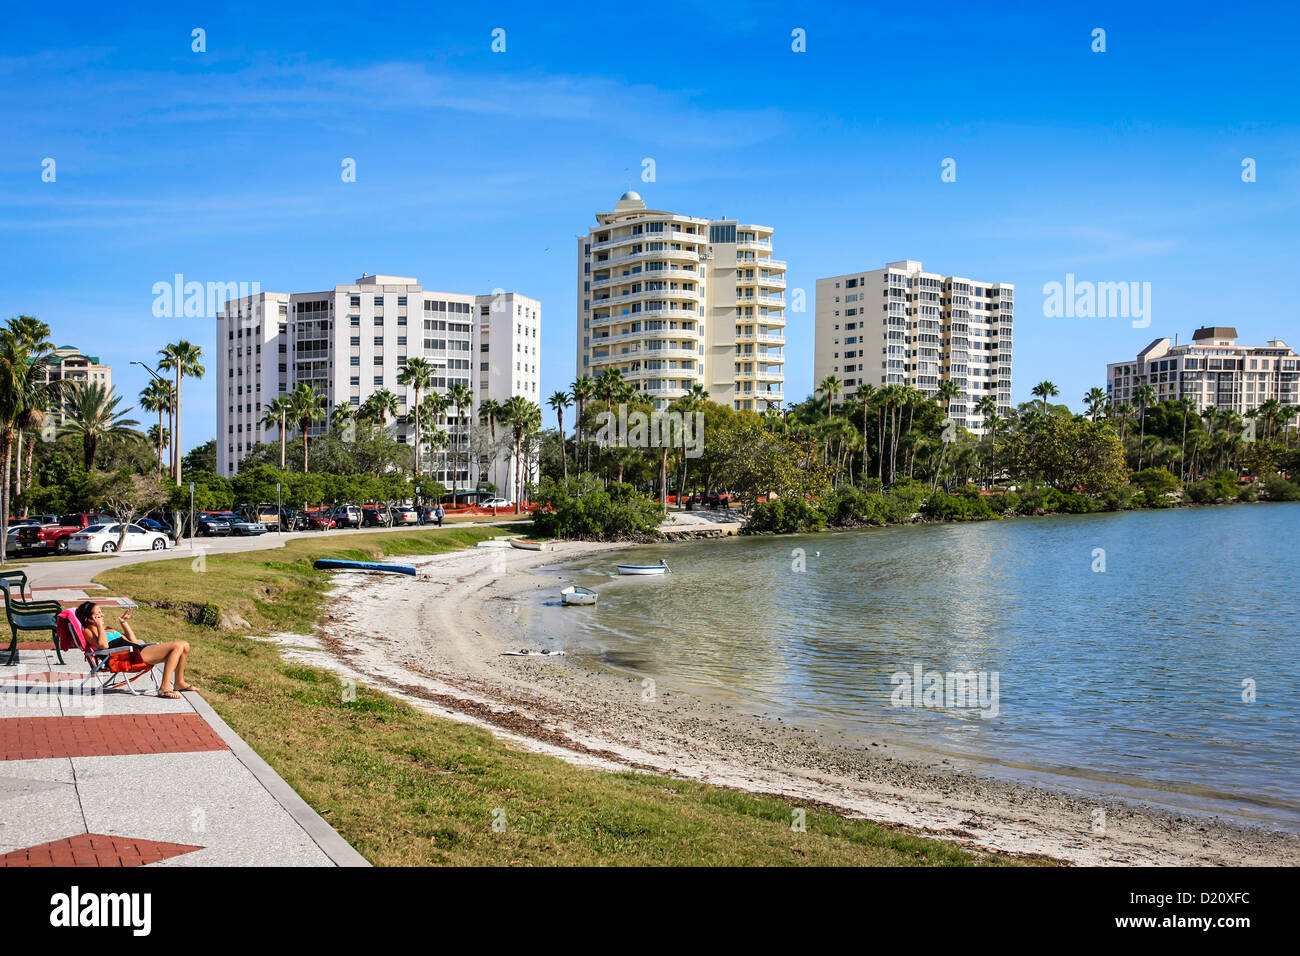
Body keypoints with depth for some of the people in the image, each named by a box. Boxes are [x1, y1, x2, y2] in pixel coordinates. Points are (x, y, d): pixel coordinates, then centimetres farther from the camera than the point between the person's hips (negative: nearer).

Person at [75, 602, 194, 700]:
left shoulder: (107, 629, 28)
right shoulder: (88, 631, 2)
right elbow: (104, 645, -19)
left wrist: (123, 622, 28)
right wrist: (99, 625, -8)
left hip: (139, 648, 9)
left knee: (184, 646, 1)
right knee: (178, 646, -22)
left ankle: (179, 682, 14)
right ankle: (164, 688, -27)